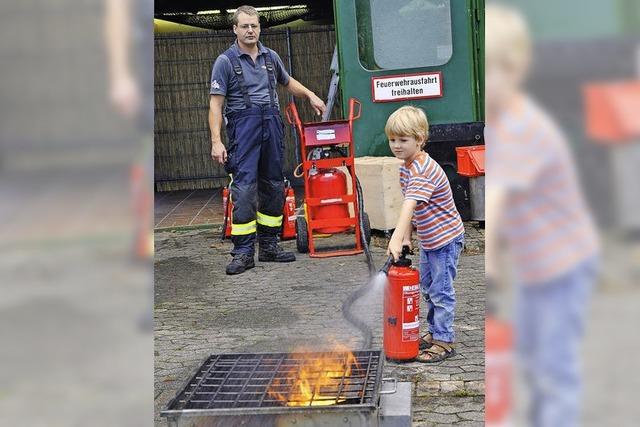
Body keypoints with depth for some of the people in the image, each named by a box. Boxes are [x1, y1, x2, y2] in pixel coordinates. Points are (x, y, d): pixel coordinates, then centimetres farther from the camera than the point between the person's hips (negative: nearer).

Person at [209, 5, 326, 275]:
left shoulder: (271, 57, 13)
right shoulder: (226, 61, -1)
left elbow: (288, 82, 34)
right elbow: (215, 104, -6)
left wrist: (310, 95, 24)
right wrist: (216, 141, -13)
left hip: (272, 125, 5)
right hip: (243, 126, -5)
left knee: (273, 187, 7)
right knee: (244, 189, -12)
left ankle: (269, 245, 17)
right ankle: (243, 252, -8)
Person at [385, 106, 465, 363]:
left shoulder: (423, 170, -27)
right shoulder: (406, 167, 4)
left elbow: (409, 206, -39)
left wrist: (396, 239, -47)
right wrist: (406, 237, 6)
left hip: (446, 237, -10)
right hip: (428, 239, 10)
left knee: (441, 291, -4)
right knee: (428, 288, 19)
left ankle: (444, 341, 5)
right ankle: (434, 332, 33)